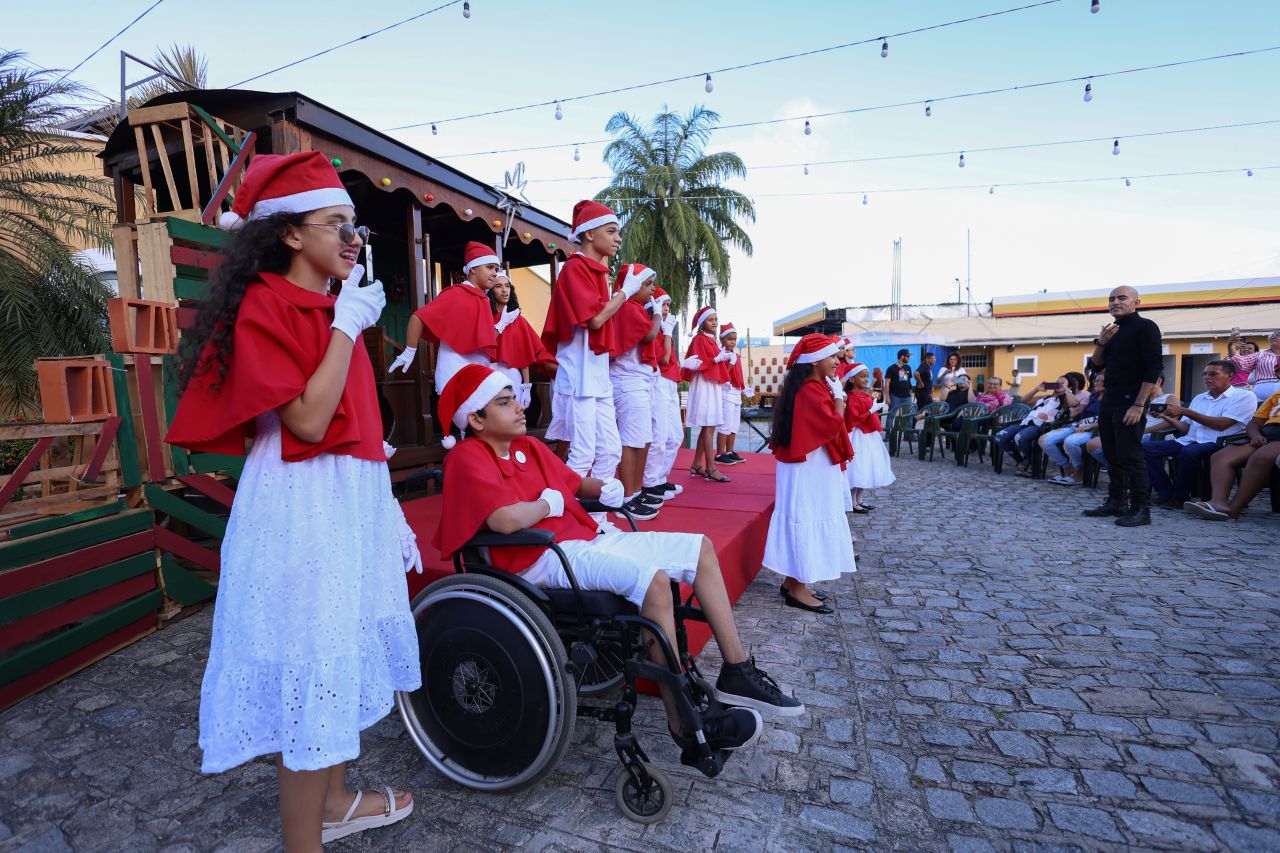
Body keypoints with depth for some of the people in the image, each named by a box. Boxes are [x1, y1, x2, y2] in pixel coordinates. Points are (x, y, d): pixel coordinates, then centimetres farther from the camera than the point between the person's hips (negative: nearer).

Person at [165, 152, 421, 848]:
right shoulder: (265, 306, -11)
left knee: (340, 648, 19)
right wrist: (348, 327, -16)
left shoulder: (333, 307, 13)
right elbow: (309, 422, -21)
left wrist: (389, 513, 15)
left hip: (352, 500, 9)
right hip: (301, 506, -9)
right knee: (308, 662, 2)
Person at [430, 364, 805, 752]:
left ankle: (737, 672, 9)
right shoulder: (468, 457, -12)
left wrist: (604, 488, 1)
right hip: (540, 560, -10)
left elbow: (575, 484, 23)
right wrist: (550, 503, -10)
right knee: (652, 578, -33)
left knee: (700, 546, 5)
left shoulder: (530, 446, 15)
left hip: (586, 539, 10)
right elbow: (506, 520, -28)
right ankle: (684, 722, -19)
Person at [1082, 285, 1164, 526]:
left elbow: (1154, 367, -13)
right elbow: (1096, 366, 16)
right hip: (1109, 400, 8)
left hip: (1130, 400, -8)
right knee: (1112, 455, 10)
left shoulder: (1144, 327, -6)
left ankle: (1141, 509, -3)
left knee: (1130, 455, -9)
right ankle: (1116, 502, 18)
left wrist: (1139, 405, -20)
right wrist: (1101, 343, -3)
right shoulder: (1112, 331, 17)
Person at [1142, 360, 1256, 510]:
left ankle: (1179, 498, -20)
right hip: (1189, 441, 7)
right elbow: (1186, 429, 16)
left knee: (1189, 451, -39)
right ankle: (1166, 493, -13)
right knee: (1147, 448, -14)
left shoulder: (1243, 396, 3)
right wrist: (1168, 417, -2)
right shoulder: (1199, 398, 22)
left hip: (1216, 443, -7)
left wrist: (1185, 411, -13)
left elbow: (1221, 424, -12)